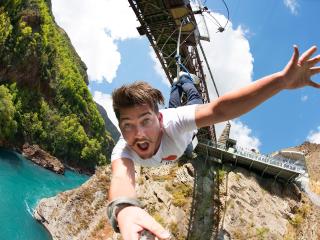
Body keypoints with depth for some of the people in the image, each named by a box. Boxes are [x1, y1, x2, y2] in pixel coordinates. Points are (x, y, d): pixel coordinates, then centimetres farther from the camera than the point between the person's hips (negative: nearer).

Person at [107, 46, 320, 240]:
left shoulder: (170, 123, -52)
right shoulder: (122, 151, -49)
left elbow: (218, 109, -69)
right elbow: (121, 177, -72)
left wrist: (282, 79, -82)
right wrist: (124, 210, -99)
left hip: (181, 131, -1)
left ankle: (186, 82, 57)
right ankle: (177, 84, 62)